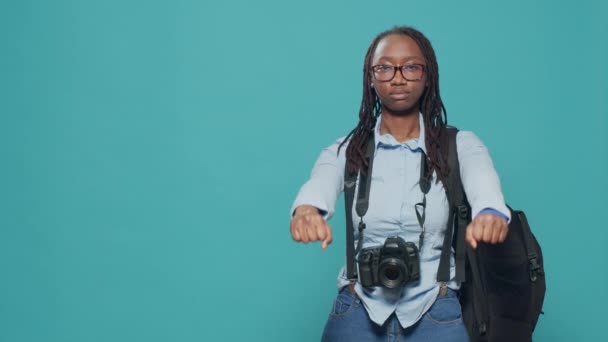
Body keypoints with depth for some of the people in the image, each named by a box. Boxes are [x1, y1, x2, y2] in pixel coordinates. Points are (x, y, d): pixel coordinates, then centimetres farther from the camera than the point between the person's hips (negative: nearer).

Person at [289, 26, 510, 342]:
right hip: (357, 312, 1)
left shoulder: (459, 145, -1)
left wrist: (491, 212, -45)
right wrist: (307, 209, -44)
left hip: (435, 314, 0)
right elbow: (319, 185, -21)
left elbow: (482, 181, -22)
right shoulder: (346, 151, 0)